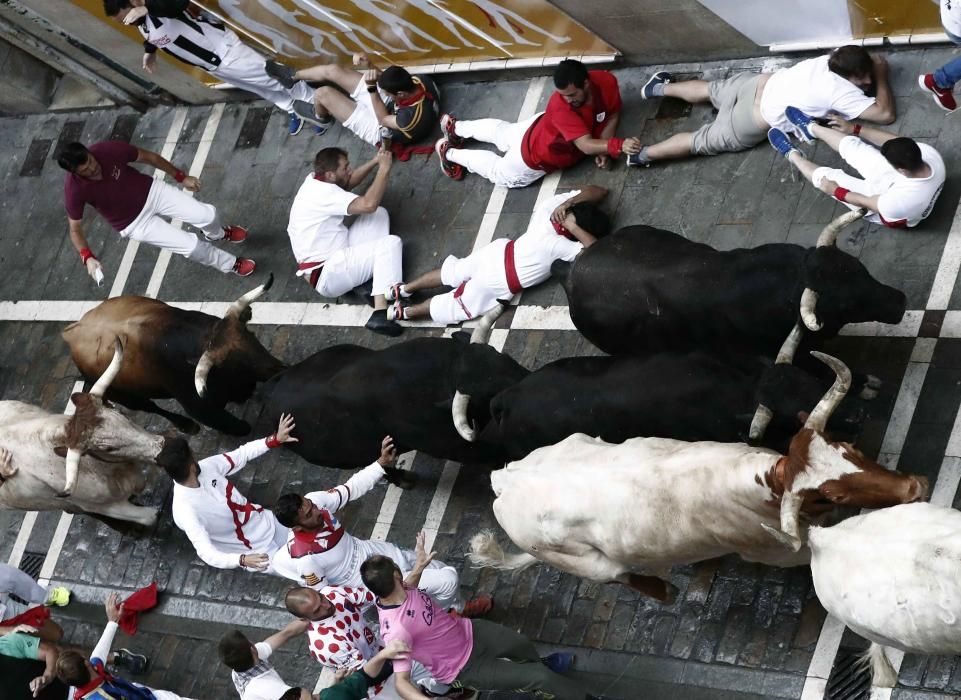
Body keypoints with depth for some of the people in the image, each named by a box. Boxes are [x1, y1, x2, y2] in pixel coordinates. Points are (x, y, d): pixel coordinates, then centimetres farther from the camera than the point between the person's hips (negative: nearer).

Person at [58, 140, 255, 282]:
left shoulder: (108, 150, -25)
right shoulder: (75, 190, -30)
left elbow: (149, 157, -8)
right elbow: (75, 229, -16)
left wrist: (181, 177, 1)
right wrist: (88, 258, -33)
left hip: (150, 191, 2)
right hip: (135, 224, -2)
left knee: (207, 214, -2)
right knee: (191, 245, -8)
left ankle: (217, 234, 40)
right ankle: (231, 264, 25)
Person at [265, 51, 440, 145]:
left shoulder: (415, 117, -43)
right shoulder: (423, 80, -24)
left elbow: (383, 119, -25)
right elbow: (390, 80, -7)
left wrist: (372, 88, -32)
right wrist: (369, 65, -22)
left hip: (379, 128, -7)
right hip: (384, 104, 7)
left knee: (323, 94, -10)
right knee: (333, 70, 6)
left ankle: (322, 121, 28)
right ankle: (292, 76, 37)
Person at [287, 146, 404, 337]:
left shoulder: (314, 181, 4)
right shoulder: (323, 193, -24)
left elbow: (348, 183, 24)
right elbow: (368, 204, -34)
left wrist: (374, 162, 10)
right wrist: (384, 169, -21)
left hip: (333, 254, 10)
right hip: (327, 275, -10)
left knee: (379, 214, 8)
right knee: (391, 243, -17)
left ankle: (368, 279, -3)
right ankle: (380, 313, -27)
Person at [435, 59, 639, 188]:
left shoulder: (607, 81, -29)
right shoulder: (560, 106, -46)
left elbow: (613, 115, -10)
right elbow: (586, 145, -48)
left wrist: (604, 149, -23)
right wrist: (619, 145, -62)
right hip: (535, 156, -6)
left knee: (502, 131, 33)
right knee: (500, 173, 23)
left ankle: (455, 126, 57)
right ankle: (449, 153, 42)